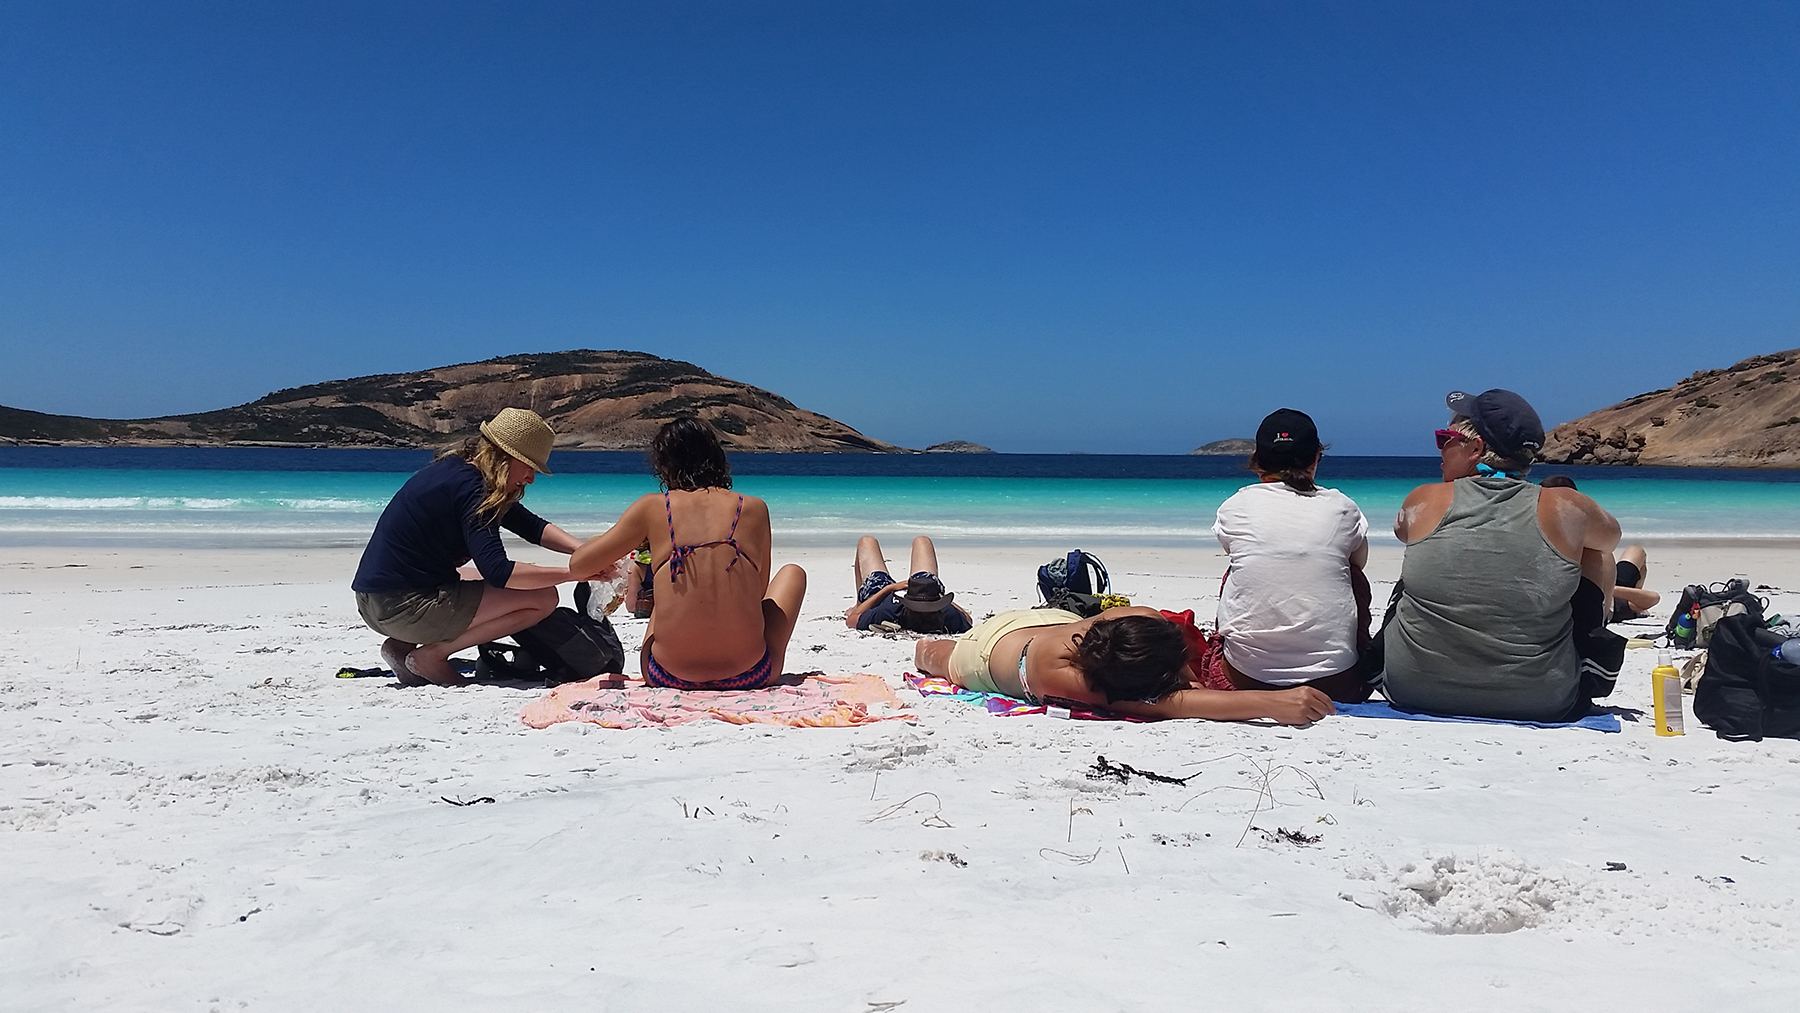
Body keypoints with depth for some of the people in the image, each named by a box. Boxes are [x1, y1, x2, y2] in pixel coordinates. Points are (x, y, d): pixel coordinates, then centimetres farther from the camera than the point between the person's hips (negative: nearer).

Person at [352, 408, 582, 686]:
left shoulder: (456, 469, 12)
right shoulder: (468, 486, -17)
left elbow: (533, 527, 13)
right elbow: (498, 572, -25)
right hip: (405, 608, -10)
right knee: (542, 598, -12)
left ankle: (403, 646, 14)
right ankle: (431, 655, -4)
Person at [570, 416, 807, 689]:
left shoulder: (652, 507, 0)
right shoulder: (754, 508, 2)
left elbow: (578, 566, 7)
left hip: (671, 678, 2)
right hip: (748, 676, -2)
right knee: (792, 572, 29)